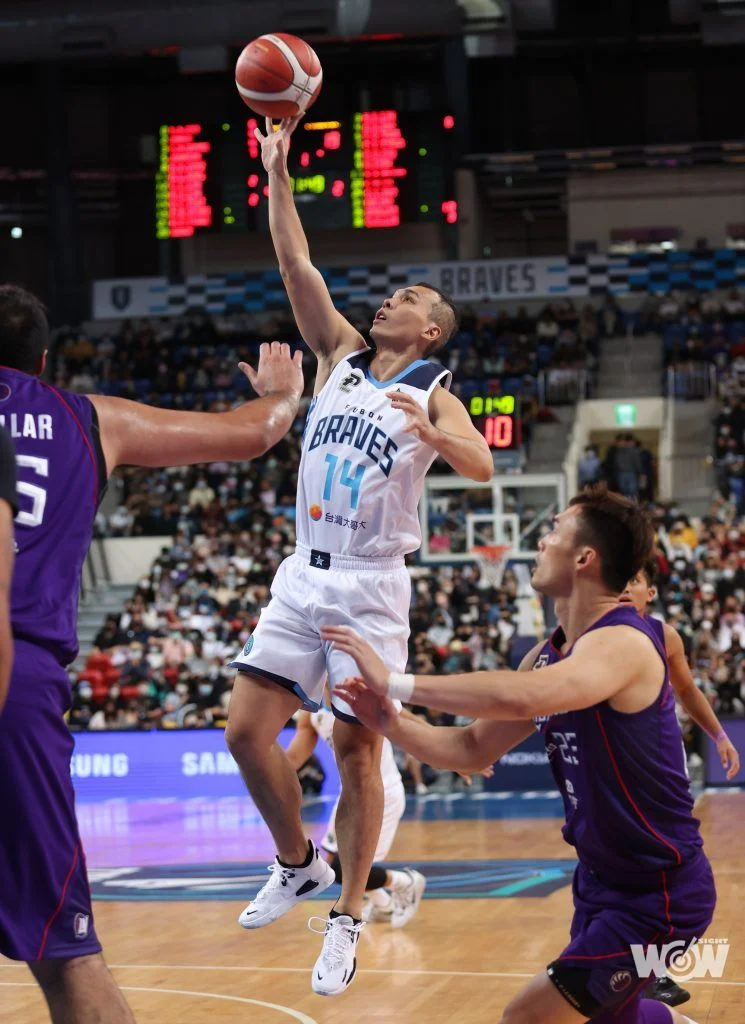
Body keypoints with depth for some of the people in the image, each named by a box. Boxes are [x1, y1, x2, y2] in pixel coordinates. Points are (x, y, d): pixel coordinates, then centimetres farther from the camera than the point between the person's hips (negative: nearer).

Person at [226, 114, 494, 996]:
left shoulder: (432, 393, -2)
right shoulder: (340, 356, 11)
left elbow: (483, 467, -19)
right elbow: (297, 266, 3)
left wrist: (432, 436, -38)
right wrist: (277, 174, -4)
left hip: (371, 586, -5)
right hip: (303, 576, 5)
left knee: (355, 750, -3)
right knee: (246, 731, -2)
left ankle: (347, 919, 7)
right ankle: (298, 865, 20)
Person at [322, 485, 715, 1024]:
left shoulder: (623, 642, -24)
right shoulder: (551, 654, 5)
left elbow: (519, 698, -42)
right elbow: (474, 749, 9)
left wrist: (396, 682, -38)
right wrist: (391, 724, -9)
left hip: (657, 892, -10)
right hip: (603, 877, 10)